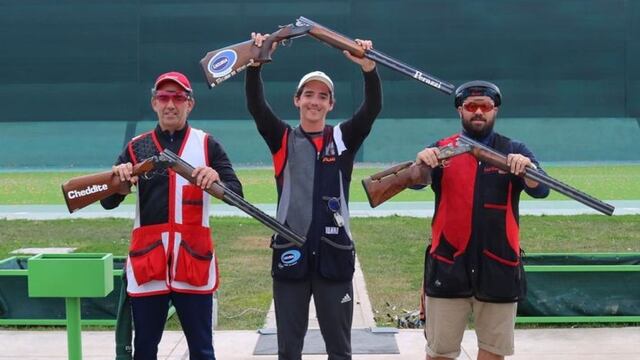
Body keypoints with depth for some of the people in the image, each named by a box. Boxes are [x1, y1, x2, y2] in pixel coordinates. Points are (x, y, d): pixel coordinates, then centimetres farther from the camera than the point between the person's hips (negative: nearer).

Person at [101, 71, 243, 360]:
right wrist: (118, 180, -19)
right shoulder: (136, 148, 7)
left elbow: (236, 194, -5)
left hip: (194, 262, -1)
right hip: (147, 263, 2)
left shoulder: (207, 145, 4)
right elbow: (109, 203, 3)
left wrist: (216, 179, -27)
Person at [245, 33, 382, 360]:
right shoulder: (282, 140, 5)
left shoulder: (344, 139, 6)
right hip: (290, 253, 0)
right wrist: (255, 63, -24)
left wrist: (368, 67, -26)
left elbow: (373, 107, -9)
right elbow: (256, 106, -8)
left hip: (334, 254, 0)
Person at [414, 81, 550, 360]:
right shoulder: (442, 150, 5)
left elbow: (540, 190, -11)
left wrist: (527, 167, -33)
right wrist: (420, 163, -35)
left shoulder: (514, 152, 5)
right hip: (448, 268, -1)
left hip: (499, 268, 1)